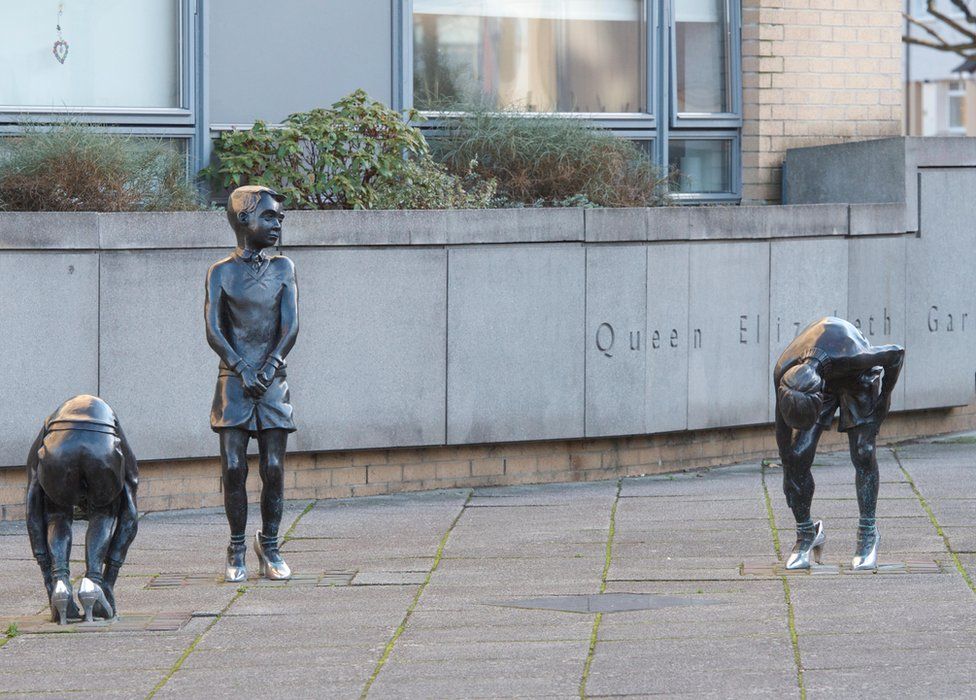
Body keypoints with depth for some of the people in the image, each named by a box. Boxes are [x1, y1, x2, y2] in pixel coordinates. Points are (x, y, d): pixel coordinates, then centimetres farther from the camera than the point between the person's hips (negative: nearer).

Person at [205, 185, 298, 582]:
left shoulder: (283, 269, 10)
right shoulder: (221, 272, 4)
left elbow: (290, 326, 1)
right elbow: (214, 331, -4)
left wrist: (271, 365, -13)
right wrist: (242, 370, -15)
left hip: (272, 383, 2)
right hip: (234, 382, -2)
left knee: (273, 468, -2)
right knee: (234, 467, -6)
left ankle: (269, 546, 11)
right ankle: (237, 550, 4)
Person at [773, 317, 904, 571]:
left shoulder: (847, 358, -44)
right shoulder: (783, 375, -31)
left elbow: (896, 353, -26)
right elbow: (782, 428, -13)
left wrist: (885, 395, -13)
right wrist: (787, 474, -4)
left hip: (858, 379, -2)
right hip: (823, 381, 3)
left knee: (862, 452, -16)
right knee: (798, 456, -11)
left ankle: (868, 533, -4)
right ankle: (806, 534, 5)